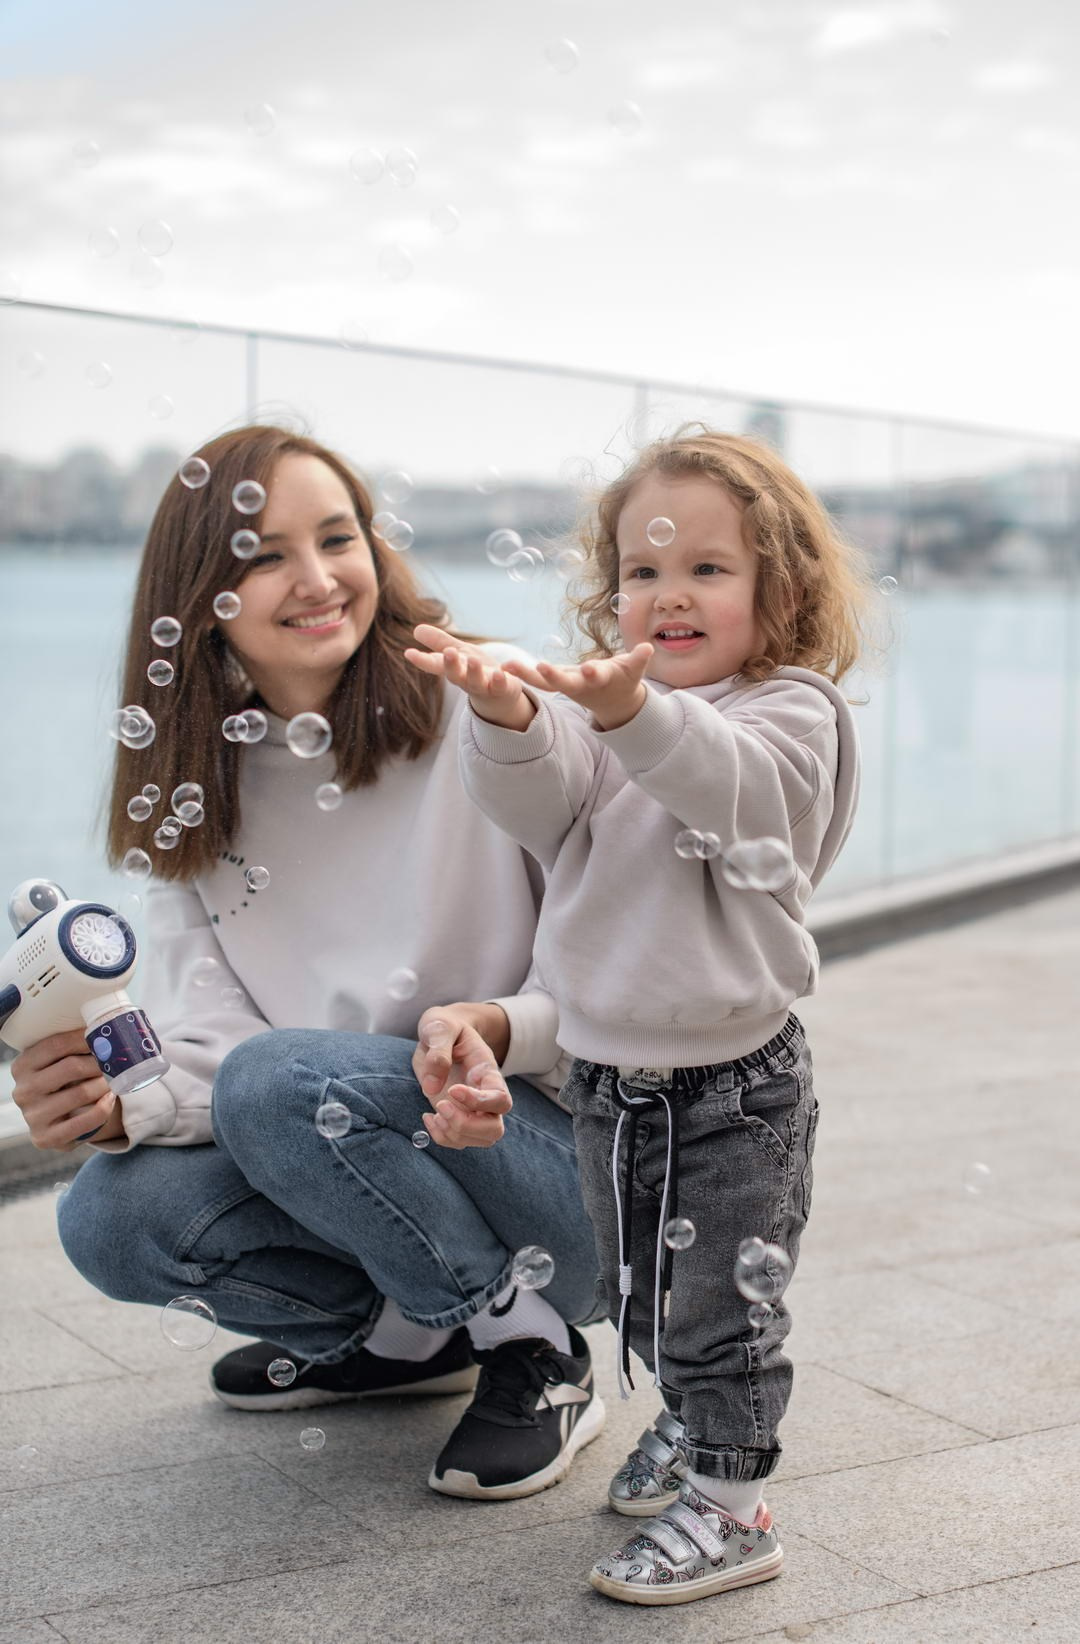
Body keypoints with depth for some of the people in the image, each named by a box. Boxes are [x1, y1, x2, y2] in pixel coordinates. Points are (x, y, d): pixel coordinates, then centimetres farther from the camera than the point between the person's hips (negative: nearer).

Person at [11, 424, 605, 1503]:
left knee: (281, 1083, -30)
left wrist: (494, 1029, -30)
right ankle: (407, 1337, 7)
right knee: (115, 1218, -19)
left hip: (574, 1160, -5)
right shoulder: (189, 790, 3)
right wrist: (117, 1107, -28)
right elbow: (208, 1046, -7)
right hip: (366, 1161, 5)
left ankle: (533, 1347, -8)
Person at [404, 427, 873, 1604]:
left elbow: (724, 778, -33)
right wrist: (507, 720, -36)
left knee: (723, 1301, 2)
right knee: (640, 1289, 21)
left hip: (735, 1082, -5)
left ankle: (730, 1505, 16)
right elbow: (535, 803, -14)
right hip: (605, 1071, 6)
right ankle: (689, 1423, 44)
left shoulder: (788, 714, -11)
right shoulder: (597, 711, 3)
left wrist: (630, 710, -54)